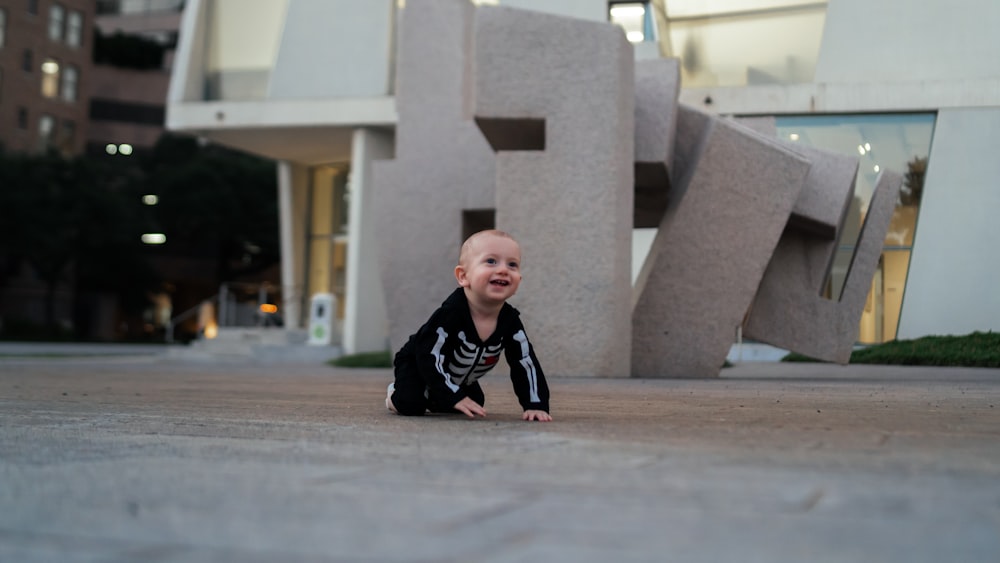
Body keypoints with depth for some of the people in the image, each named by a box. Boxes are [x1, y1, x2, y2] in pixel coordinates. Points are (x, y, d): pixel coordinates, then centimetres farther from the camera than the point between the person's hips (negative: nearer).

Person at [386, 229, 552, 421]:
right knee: (410, 405, -25)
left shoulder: (510, 321, -21)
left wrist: (536, 405, -25)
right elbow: (430, 358, -34)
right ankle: (396, 392, 12)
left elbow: (525, 363, -15)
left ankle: (432, 398, 32)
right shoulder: (451, 313, -37)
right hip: (416, 365, -6)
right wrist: (454, 397, -35)